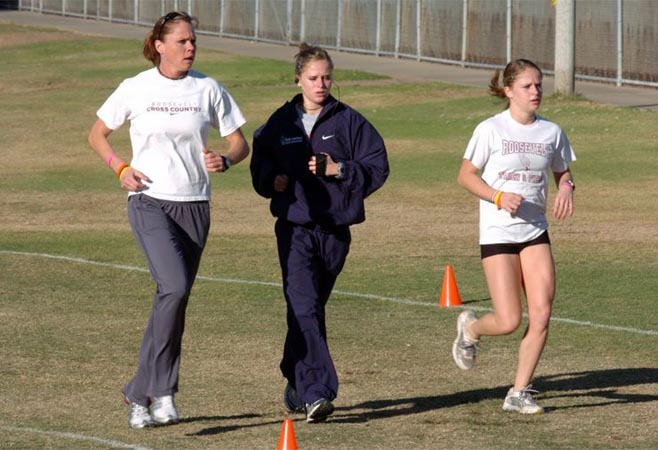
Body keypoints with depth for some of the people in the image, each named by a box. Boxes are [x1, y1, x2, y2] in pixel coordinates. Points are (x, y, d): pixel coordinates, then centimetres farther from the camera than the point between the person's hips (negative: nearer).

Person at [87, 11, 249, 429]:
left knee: (174, 300, 5)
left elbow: (241, 143, 9)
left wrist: (225, 160, -13)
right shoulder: (136, 89, -1)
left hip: (194, 206, 3)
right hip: (150, 202, -3)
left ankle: (141, 394, 16)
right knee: (175, 286, -23)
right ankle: (162, 390, -18)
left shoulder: (209, 89, 4)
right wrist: (121, 168, -6)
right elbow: (98, 134, 11)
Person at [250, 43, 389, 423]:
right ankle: (315, 393, -23)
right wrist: (273, 180, -6)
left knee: (311, 309, 12)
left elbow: (378, 167, 0)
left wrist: (339, 170, -13)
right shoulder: (281, 123, 8)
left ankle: (297, 388, 28)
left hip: (335, 230, 1)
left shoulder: (349, 121, 3)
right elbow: (260, 167, 16)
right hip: (294, 229, -1)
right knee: (304, 309, -16)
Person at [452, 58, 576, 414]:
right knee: (509, 322, -9)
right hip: (497, 234, -4)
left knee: (542, 314, -9)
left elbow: (562, 174, 18)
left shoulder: (551, 132, 5)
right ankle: (470, 328, 27)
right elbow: (466, 175, -2)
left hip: (535, 232, 4)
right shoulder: (491, 130, -7)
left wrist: (566, 189, -6)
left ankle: (519, 393, 4)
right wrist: (499, 197, -18)